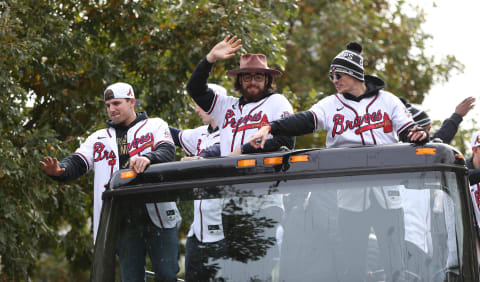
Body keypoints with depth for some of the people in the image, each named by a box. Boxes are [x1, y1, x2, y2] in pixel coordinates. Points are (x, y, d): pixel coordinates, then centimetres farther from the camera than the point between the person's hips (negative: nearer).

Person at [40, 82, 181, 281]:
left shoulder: (155, 126, 10)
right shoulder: (99, 139, 18)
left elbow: (167, 151, -8)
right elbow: (76, 164, 8)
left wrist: (148, 158, -32)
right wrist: (58, 171, -16)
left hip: (157, 215, -3)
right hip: (123, 219, 3)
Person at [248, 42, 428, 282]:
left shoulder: (387, 101, 8)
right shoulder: (331, 105, 8)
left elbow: (409, 134, 9)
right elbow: (303, 122, -7)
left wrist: (418, 136, -16)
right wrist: (270, 128, -24)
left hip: (387, 194, 0)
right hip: (350, 197, 1)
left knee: (395, 261, 2)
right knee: (353, 262, 1)